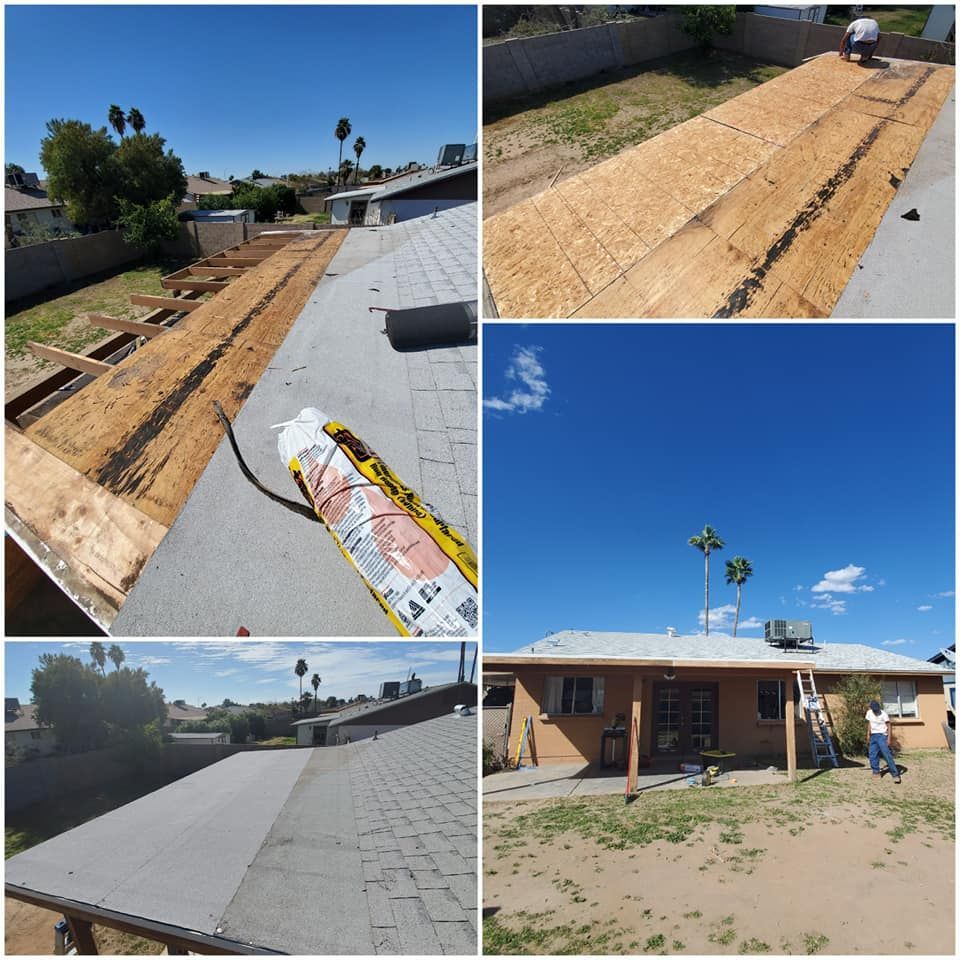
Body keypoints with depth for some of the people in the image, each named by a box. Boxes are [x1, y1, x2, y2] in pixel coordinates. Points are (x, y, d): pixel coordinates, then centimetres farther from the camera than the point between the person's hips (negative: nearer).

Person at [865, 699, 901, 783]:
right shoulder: (869, 713, 3)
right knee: (873, 755, 7)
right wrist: (869, 734, 18)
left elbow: (888, 726, -14)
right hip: (873, 736, 6)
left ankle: (895, 774, -12)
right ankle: (876, 772, 21)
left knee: (887, 755, -14)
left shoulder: (883, 714, -14)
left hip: (881, 735, -6)